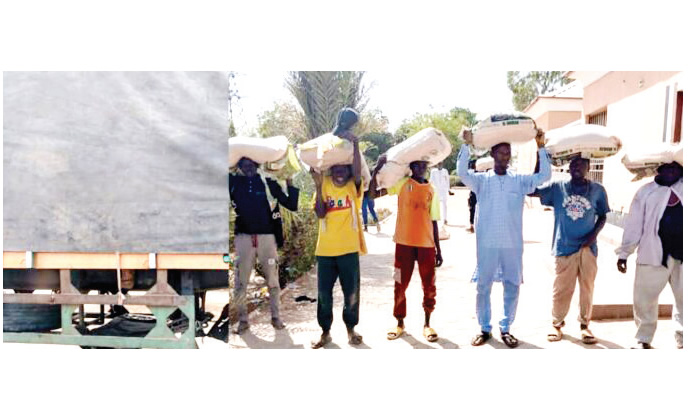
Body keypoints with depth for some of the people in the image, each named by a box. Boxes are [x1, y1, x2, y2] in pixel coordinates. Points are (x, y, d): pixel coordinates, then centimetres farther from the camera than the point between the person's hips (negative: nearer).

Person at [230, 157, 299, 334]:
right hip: (243, 237, 1)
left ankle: (276, 317, 20)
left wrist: (290, 184, -10)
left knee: (273, 280, 6)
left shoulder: (268, 182, 2)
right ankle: (242, 320, 16)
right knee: (240, 282, 3)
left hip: (267, 236, 0)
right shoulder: (234, 182, 5)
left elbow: (291, 205, 1)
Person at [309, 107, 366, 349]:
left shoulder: (353, 187, -1)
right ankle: (325, 331, 28)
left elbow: (357, 172, -24)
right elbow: (320, 213, -9)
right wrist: (318, 185, -17)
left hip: (348, 249, -1)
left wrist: (354, 143, -29)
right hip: (325, 249, 1)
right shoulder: (324, 186, 2)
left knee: (351, 293, 9)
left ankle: (351, 329, 31)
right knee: (324, 293, 10)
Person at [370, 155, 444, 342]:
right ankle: (399, 323, 24)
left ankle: (427, 324, 25)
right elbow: (373, 192, -11)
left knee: (429, 286, 8)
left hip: (426, 244, 2)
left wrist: (438, 249, 8)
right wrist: (378, 167, -19)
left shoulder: (431, 190, 7)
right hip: (404, 243, -2)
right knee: (400, 285, 8)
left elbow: (433, 221, 9)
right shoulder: (402, 183, -1)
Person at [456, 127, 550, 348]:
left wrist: (541, 147, -7)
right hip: (487, 244, -1)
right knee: (483, 287, 6)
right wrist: (466, 145, -18)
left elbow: (545, 175, -1)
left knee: (512, 287, 8)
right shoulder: (481, 180, 1)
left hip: (512, 245, 2)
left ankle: (506, 328, 25)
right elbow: (462, 173, -14)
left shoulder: (519, 180, 7)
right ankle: (485, 328, 22)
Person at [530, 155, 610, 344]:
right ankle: (557, 323, 22)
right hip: (564, 246, -1)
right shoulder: (557, 187, 0)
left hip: (587, 247, 1)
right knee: (562, 288, 6)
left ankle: (584, 324, 25)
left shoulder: (597, 190, 3)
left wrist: (594, 233, -6)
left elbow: (602, 216, 11)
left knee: (587, 287, 9)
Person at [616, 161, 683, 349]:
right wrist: (624, 253, 0)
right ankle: (643, 338, 19)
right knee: (645, 298, 3)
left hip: (681, 253, 2)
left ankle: (682, 340, 25)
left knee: (683, 299, 9)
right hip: (653, 254, -1)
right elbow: (634, 224, 3)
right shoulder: (646, 191, 5)